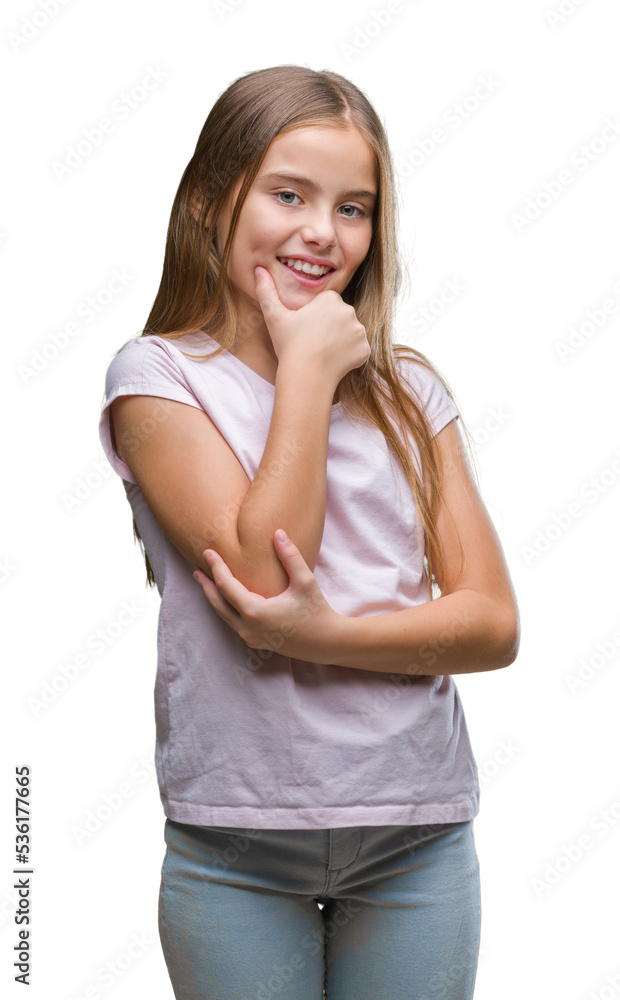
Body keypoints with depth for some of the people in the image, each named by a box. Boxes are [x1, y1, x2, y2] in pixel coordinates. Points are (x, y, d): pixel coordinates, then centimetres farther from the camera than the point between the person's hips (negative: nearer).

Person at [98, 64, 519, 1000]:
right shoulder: (158, 376, -3)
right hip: (235, 850, -2)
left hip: (419, 840, 3)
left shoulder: (409, 387, 6)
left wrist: (328, 634, -16)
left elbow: (493, 623, 0)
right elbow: (261, 570, -17)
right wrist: (308, 369, -11)